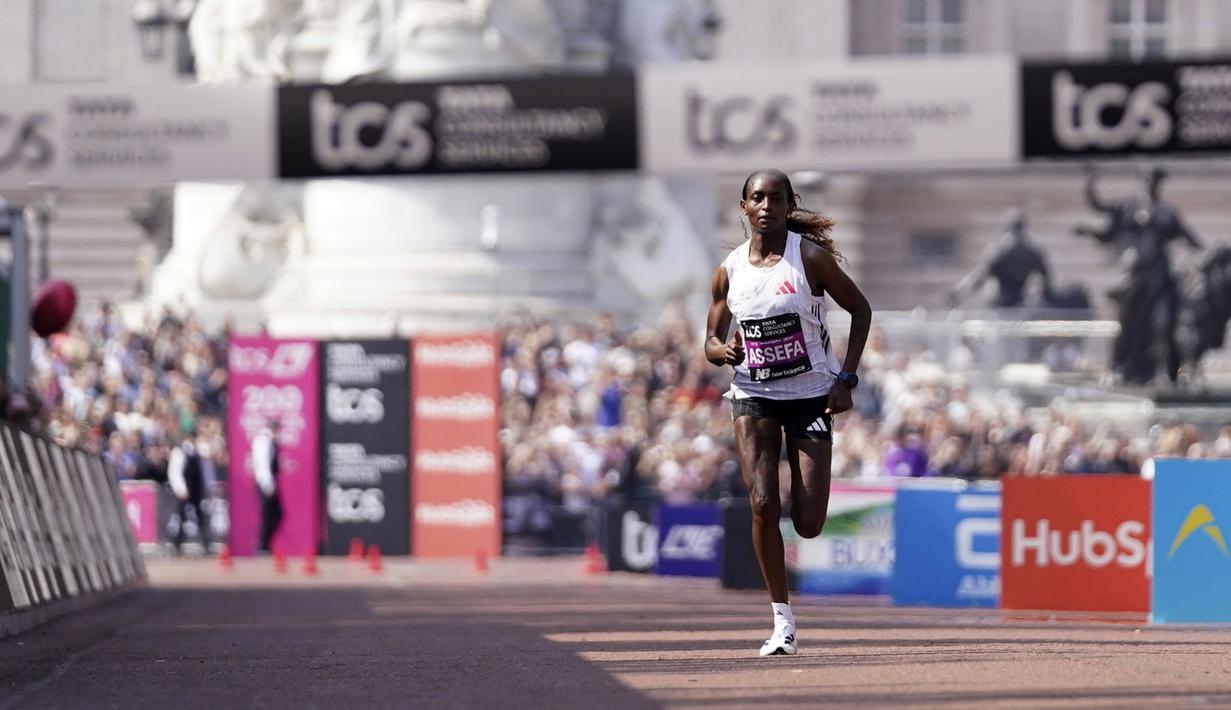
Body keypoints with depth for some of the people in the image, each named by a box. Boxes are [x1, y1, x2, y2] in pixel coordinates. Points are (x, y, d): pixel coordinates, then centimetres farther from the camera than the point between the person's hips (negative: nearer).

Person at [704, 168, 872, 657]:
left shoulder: (810, 257, -8)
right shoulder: (730, 270, 1)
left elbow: (860, 309, 0)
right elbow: (711, 339, 10)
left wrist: (847, 378, -8)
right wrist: (720, 350, -15)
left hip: (812, 394, -2)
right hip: (754, 395, 2)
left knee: (808, 524, -6)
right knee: (763, 505, -17)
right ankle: (782, 620, -7)